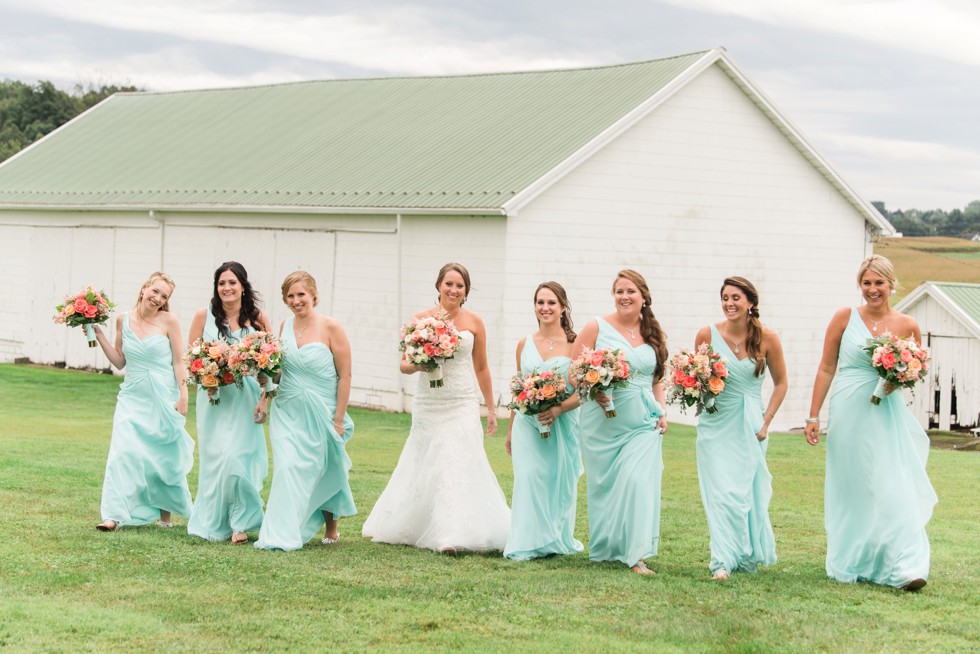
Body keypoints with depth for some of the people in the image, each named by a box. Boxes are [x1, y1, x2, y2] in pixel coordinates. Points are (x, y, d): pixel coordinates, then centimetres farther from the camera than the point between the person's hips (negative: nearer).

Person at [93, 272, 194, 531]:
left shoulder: (168, 321, -6)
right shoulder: (124, 319, 3)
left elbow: (178, 362, -4)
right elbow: (120, 361, 9)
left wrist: (183, 397, -9)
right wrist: (99, 335, 1)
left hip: (163, 398, -2)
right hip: (132, 397, 2)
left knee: (164, 456, 8)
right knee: (123, 452, -12)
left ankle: (166, 510, 28)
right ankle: (115, 515, -14)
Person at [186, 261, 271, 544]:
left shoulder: (257, 319, 3)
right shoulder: (204, 316, 3)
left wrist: (264, 400, -3)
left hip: (245, 399, -1)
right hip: (214, 399, 1)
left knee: (236, 457, -11)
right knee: (214, 457, 1)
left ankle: (240, 523, 0)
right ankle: (214, 522, 15)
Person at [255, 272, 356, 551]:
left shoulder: (330, 328, -11)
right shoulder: (285, 327, 5)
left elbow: (345, 376, -9)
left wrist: (339, 419, -11)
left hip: (320, 413, -3)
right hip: (287, 412, 3)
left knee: (323, 473, 4)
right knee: (287, 468, -6)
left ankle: (331, 528, 21)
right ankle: (281, 535, 3)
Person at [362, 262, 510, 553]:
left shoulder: (474, 322, 2)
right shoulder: (421, 319, 0)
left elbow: (481, 368, 10)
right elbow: (404, 364, 1)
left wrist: (491, 409, 13)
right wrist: (420, 363, -22)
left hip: (462, 406, -1)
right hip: (428, 405, 1)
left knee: (457, 466, -10)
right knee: (423, 466, 11)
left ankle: (454, 536, -12)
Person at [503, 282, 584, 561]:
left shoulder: (574, 344, -3)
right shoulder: (525, 344, 8)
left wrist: (558, 409, -20)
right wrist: (511, 429, 17)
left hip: (563, 425, -2)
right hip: (527, 424, 2)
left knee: (559, 482, 3)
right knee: (529, 479, -8)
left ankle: (558, 540, 17)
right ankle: (528, 544, -4)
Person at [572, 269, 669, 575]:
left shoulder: (654, 335, 10)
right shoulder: (598, 328, -1)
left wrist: (662, 411, 9)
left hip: (643, 424, 2)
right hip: (603, 422, -1)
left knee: (638, 481, -13)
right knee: (604, 484, 5)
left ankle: (636, 554, -11)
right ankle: (604, 548, 21)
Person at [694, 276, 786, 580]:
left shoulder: (767, 338, -5)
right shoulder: (707, 334, -5)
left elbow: (781, 382, 6)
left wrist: (766, 421, 0)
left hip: (750, 426, 1)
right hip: (716, 424, -1)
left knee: (748, 490, 6)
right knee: (721, 492, -10)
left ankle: (748, 556, 24)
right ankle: (723, 562, -11)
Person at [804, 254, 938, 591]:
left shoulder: (907, 325, 2)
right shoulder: (845, 317, 0)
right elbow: (826, 369, 5)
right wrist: (813, 416, 3)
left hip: (887, 415, 0)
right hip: (848, 413, 0)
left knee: (894, 487, -9)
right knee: (850, 489, 6)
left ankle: (906, 567, -9)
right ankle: (851, 564, 17)